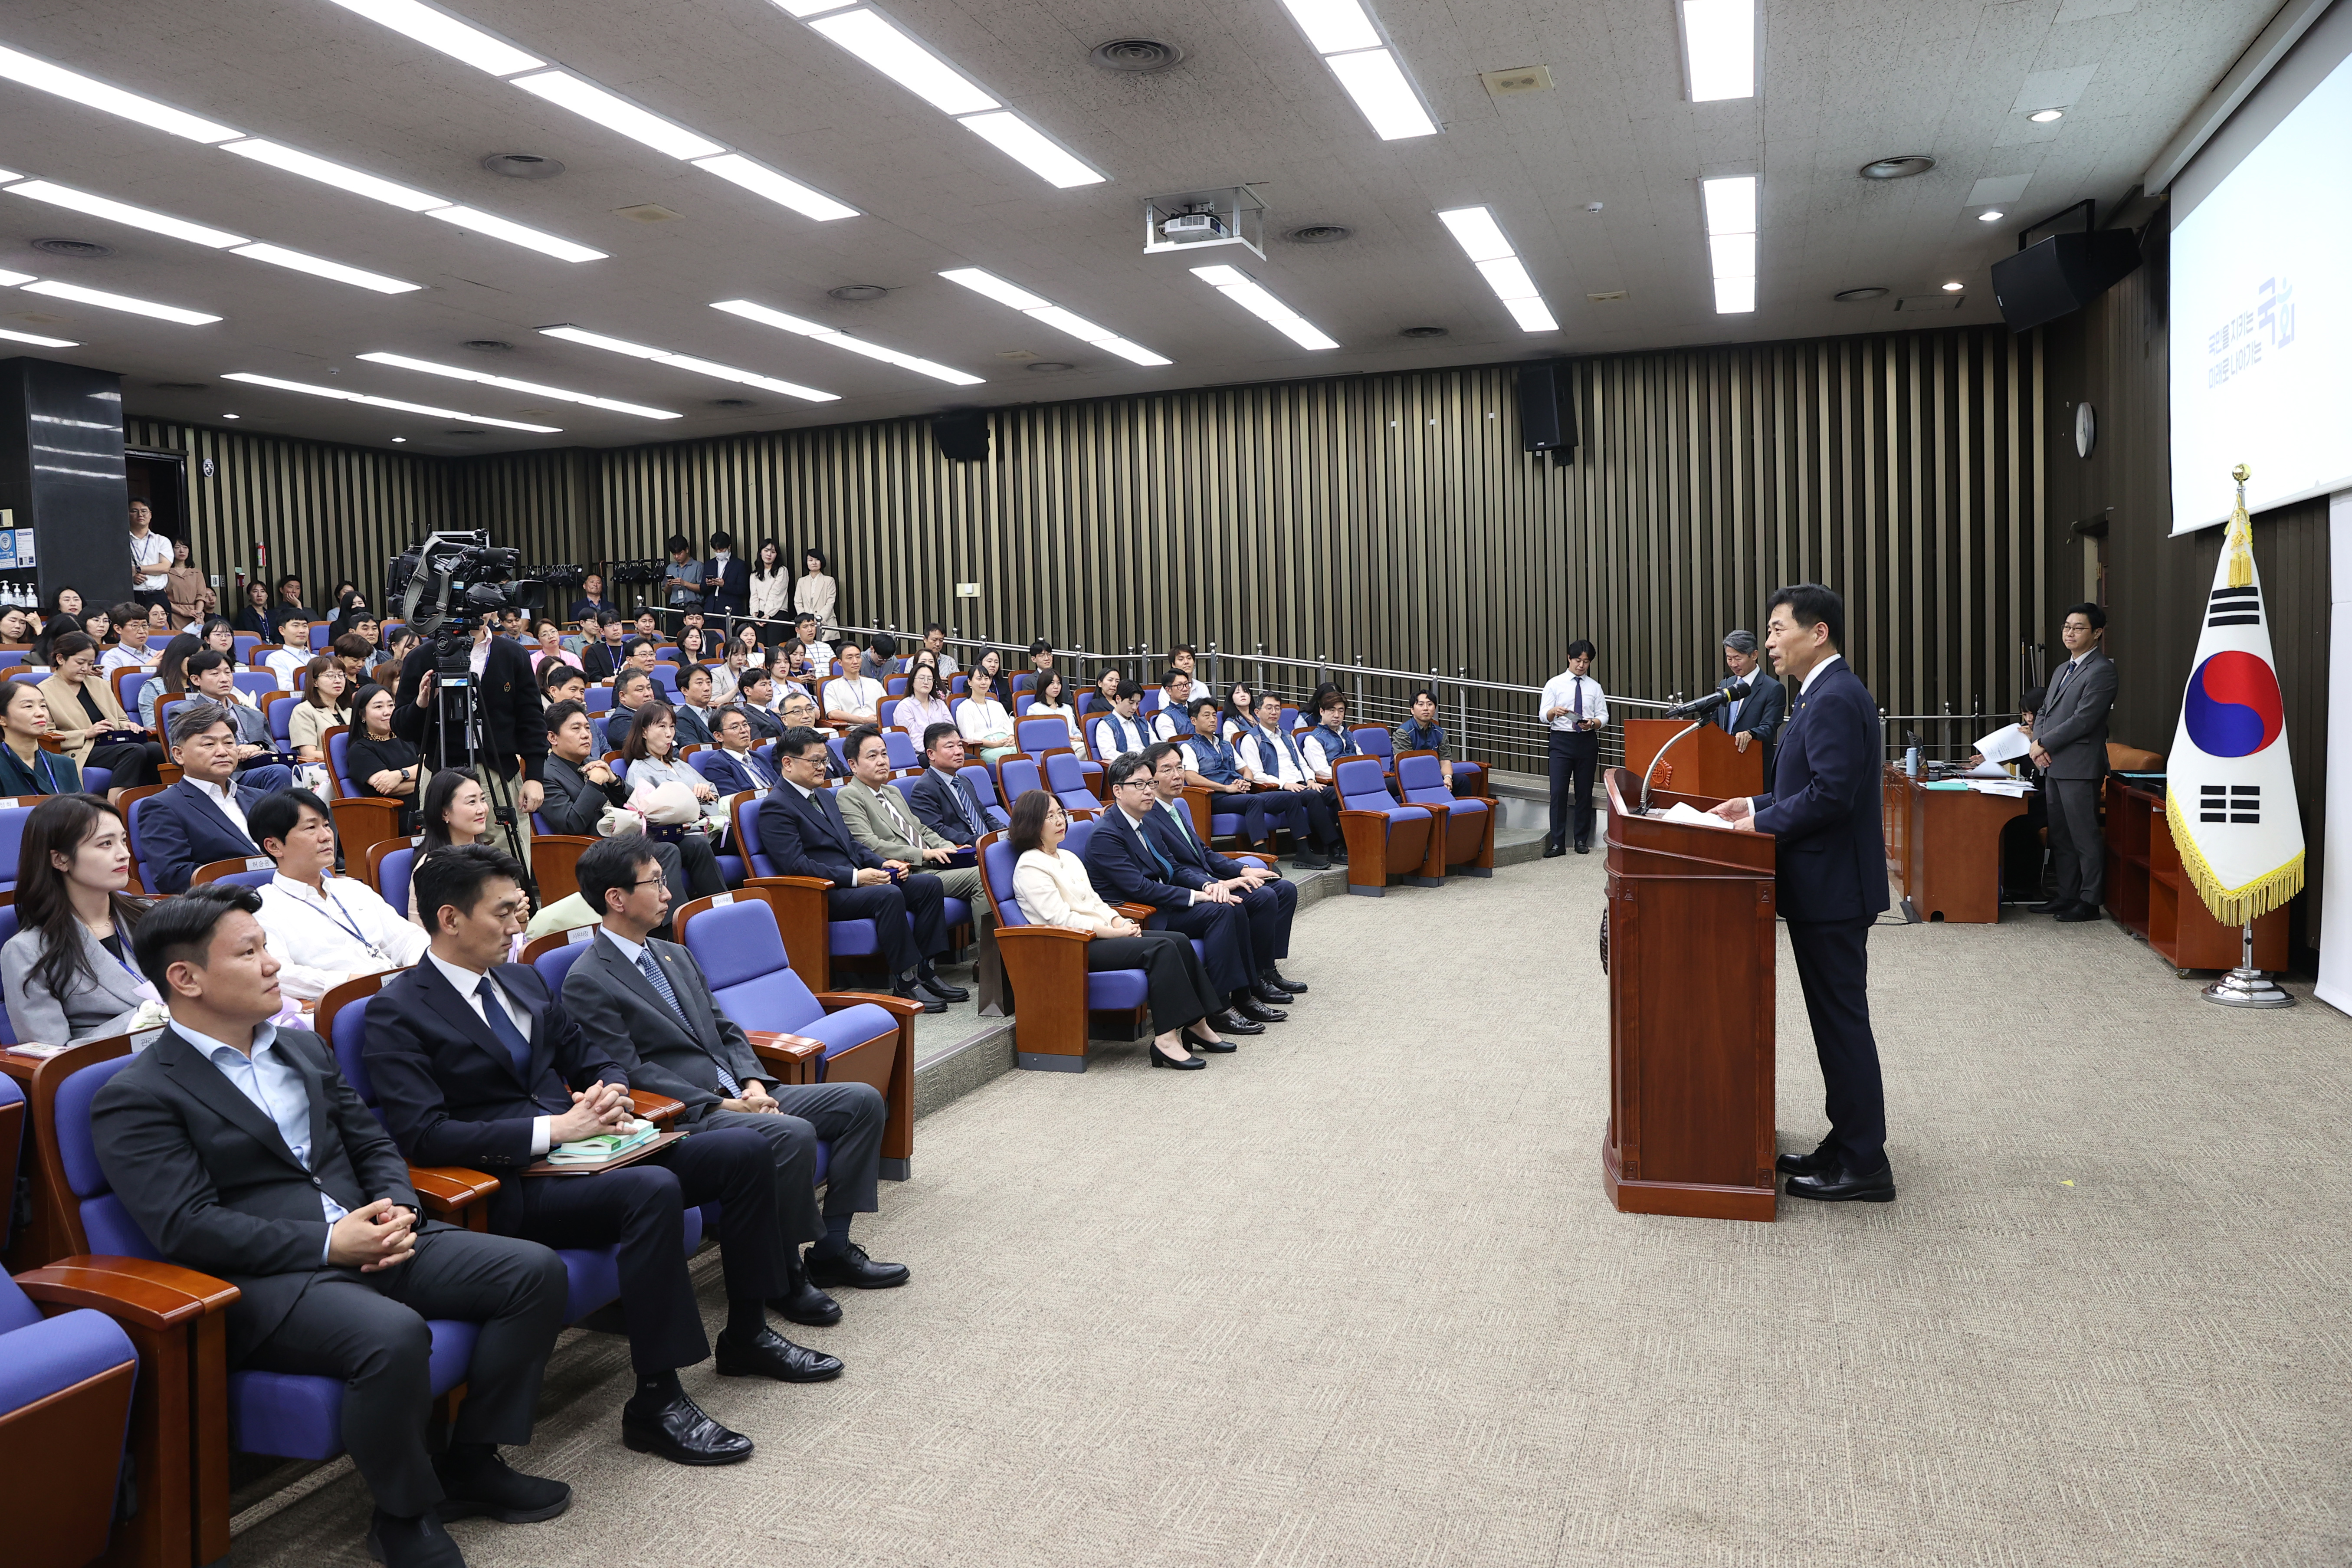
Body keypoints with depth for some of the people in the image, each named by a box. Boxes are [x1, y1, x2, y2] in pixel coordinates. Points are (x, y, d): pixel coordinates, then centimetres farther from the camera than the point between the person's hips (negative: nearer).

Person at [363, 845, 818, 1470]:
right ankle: (656, 1403, -24)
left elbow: (594, 1062, 23)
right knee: (655, 1190, -34)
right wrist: (551, 1128, -21)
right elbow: (423, 1135, -18)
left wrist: (610, 1094, -2)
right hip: (514, 1184, -8)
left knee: (746, 1150, -7)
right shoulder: (398, 1012, -8)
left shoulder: (525, 982, 16)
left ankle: (747, 1334, 10)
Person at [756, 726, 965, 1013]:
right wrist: (856, 877, -21)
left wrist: (884, 864, 4)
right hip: (822, 895, -9)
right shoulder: (775, 807, -8)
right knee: (889, 895, -33)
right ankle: (904, 981, -23)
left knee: (929, 883, -7)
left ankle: (924, 970, -7)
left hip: (855, 879, 9)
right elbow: (796, 865, -18)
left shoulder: (825, 796, 21)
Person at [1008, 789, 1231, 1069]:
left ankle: (1196, 1023, -7)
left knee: (1180, 941, -10)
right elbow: (1061, 919, -16)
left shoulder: (1067, 857, 20)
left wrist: (1119, 922, -1)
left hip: (1101, 934, 9)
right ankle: (1166, 1038, -28)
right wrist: (1116, 932, -16)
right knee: (1161, 948, -25)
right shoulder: (1030, 868, -9)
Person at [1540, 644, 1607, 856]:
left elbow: (1604, 717, 7)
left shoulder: (1595, 687, 11)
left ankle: (1582, 841, 14)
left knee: (1584, 792, 6)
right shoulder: (1555, 684, 5)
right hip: (1561, 741, -2)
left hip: (1587, 741, 2)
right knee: (1559, 792, -9)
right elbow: (1543, 716, -1)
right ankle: (1557, 843, -6)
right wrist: (1554, 712, -23)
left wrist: (1593, 723, -15)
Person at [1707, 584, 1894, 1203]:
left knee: (1843, 1019, -2)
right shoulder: (1827, 693, 15)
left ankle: (1863, 1165, 8)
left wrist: (1762, 823, -16)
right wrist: (1758, 804, 11)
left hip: (1832, 889, -10)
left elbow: (1832, 793, -26)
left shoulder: (1835, 698, -19)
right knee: (1837, 1019, 16)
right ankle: (1848, 1146, 26)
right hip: (1824, 887, 10)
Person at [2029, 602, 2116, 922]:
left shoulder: (2101, 671, -10)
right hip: (2054, 766, 9)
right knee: (2060, 837, 13)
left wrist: (2045, 744, -11)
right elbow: (2044, 712, 19)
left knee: (2085, 838, -3)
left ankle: (2089, 902, 3)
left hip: (2079, 768, -9)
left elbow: (2083, 720, -18)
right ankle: (2065, 896, 21)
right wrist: (2038, 743, 0)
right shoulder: (2062, 670, 20)